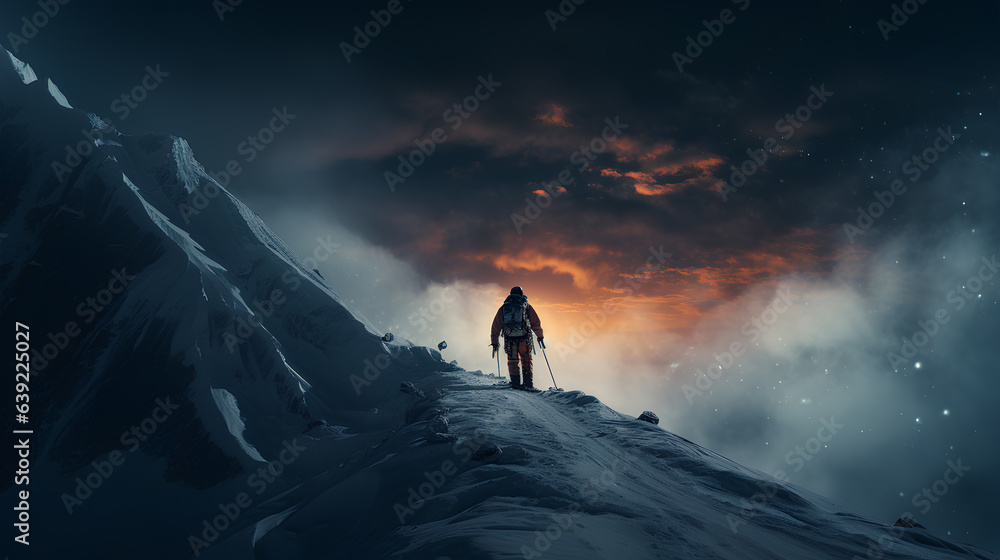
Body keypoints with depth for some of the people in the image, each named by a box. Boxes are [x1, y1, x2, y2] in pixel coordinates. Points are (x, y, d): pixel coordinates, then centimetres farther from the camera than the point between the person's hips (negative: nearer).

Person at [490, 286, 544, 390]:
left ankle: (516, 383, 5)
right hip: (524, 340, -1)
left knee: (512, 361, 14)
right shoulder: (526, 306, 7)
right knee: (526, 360, 13)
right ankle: (528, 383, 10)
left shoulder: (503, 308, 14)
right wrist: (540, 336, 16)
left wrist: (494, 342, 20)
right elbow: (536, 323, 5)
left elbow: (496, 326, 14)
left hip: (509, 340, 2)